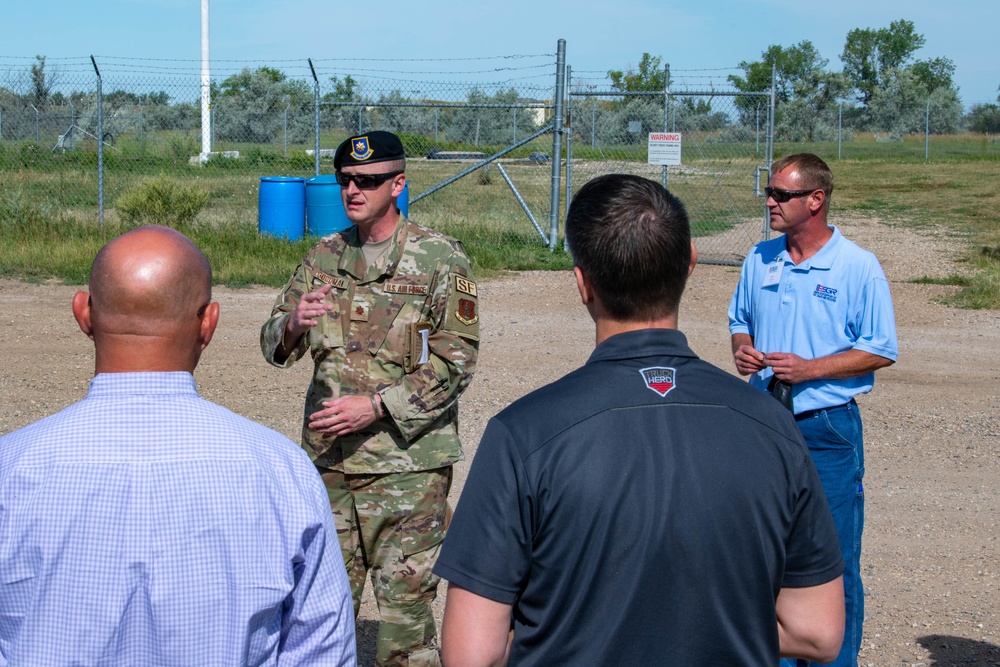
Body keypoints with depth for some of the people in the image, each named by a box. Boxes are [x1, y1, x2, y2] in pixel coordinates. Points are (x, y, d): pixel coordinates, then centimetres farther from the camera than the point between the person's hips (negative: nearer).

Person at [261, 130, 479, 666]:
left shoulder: (440, 259, -5)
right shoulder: (323, 256, 10)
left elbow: (455, 361, -10)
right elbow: (273, 346, 8)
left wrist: (376, 406, -18)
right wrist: (292, 325, -16)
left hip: (407, 462, -5)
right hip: (328, 459, 5)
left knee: (404, 603, -1)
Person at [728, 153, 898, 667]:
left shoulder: (859, 267, -8)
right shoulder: (760, 259, 7)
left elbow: (880, 352, -7)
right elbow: (740, 322, 20)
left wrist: (809, 368, -17)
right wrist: (743, 350, -3)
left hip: (827, 431, -5)